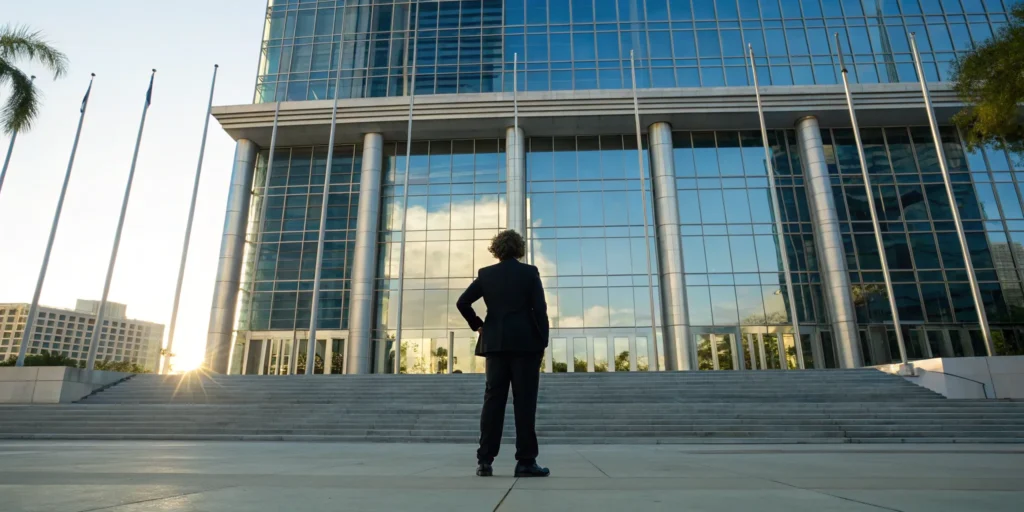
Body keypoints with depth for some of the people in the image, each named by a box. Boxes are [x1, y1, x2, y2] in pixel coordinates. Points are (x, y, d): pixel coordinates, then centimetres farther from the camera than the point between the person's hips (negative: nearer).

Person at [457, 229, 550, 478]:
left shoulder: (486, 274, 6)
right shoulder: (530, 272, 0)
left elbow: (462, 302, 0)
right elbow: (539, 309, -6)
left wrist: (477, 325, 11)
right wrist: (543, 342, -1)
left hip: (495, 344, 3)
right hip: (525, 343, -2)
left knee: (493, 400, 5)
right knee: (525, 401, 0)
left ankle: (485, 460, 5)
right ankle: (526, 461, 2)